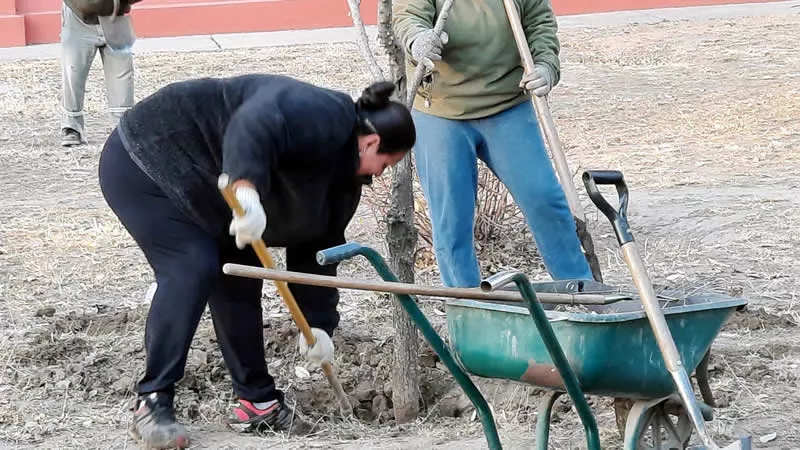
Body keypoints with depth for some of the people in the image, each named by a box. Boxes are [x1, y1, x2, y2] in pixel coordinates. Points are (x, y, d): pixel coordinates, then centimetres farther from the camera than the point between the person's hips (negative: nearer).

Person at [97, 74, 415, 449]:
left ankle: (257, 401, 12)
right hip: (144, 161, -10)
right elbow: (252, 127, -44)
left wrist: (317, 322, 2)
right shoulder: (322, 117, -25)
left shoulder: (342, 175, 7)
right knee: (192, 270, -21)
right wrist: (246, 188, -58)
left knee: (239, 281, 4)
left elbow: (316, 248, 8)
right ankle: (152, 404, -18)